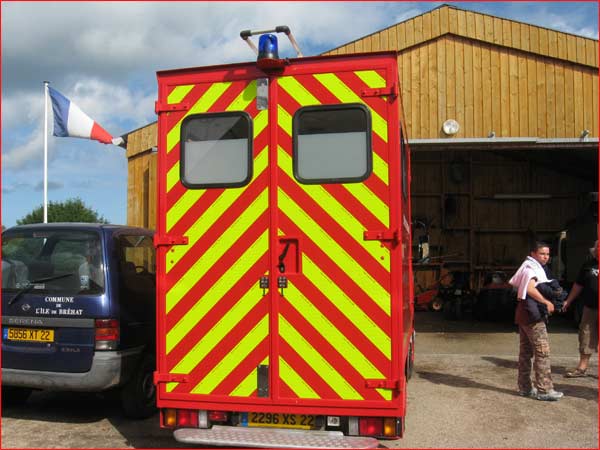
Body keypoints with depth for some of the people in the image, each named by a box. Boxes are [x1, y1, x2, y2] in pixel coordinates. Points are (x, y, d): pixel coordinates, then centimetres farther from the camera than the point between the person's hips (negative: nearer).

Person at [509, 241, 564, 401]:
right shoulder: (532, 268, -14)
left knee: (525, 352, 12)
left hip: (524, 314, 11)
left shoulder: (534, 267, 18)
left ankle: (525, 387, 19)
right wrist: (547, 302, -22)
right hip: (532, 316, -11)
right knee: (542, 352, -8)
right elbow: (530, 289, -30)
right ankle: (544, 390, -5)